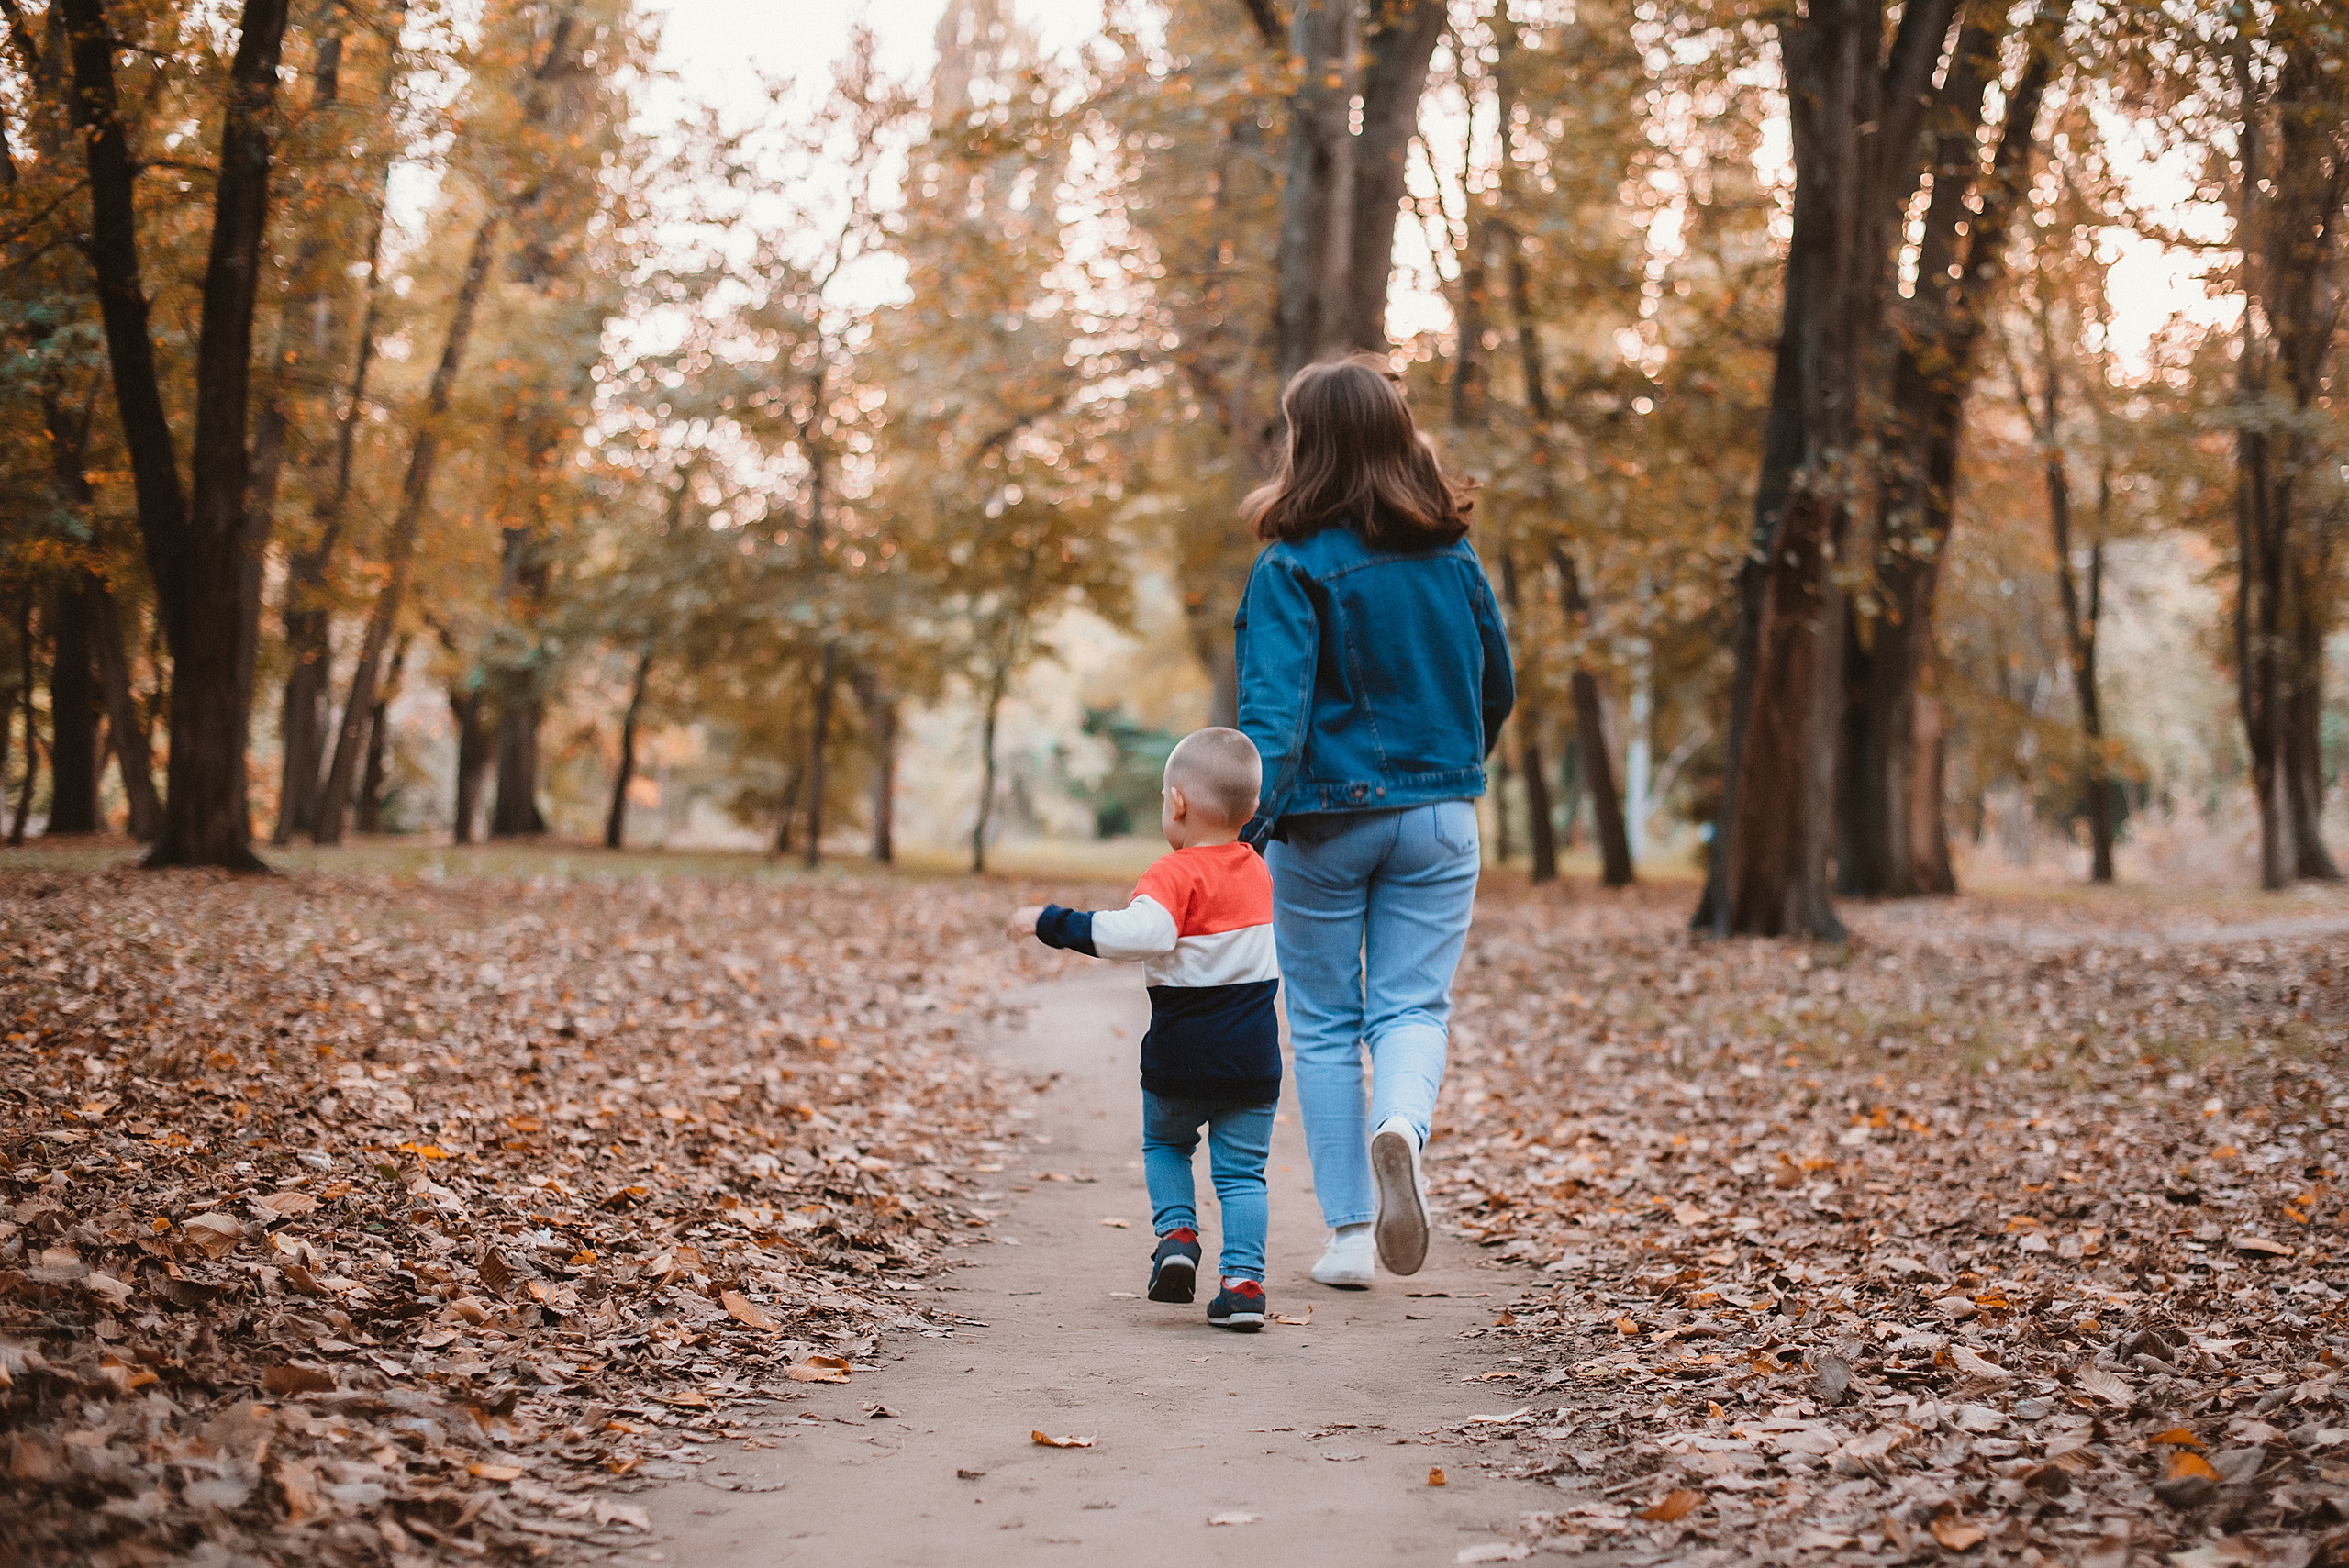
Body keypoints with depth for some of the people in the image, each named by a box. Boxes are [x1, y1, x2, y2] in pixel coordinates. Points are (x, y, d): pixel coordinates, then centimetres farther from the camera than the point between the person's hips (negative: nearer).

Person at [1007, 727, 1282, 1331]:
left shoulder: (1175, 874, -15)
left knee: (1164, 1144, 23)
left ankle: (1176, 1232, 5)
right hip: (1254, 1061, 4)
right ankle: (1244, 1281, -2)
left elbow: (1141, 934, -34)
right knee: (1242, 1172, 8)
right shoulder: (1257, 870, 7)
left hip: (1181, 1059, -4)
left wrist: (1051, 923, -27)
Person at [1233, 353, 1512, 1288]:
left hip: (1324, 819, -3)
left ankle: (1349, 1232, 11)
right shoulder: (1454, 559, 3)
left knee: (1324, 1022, 10)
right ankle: (1402, 1124, -27)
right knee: (1412, 1006, 6)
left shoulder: (1293, 569, -11)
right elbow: (1497, 690, 13)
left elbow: (1275, 709, -21)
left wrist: (1248, 822, -25)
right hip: (1437, 818, 3)